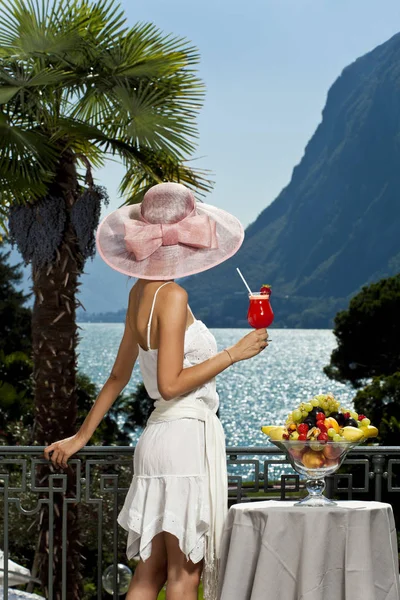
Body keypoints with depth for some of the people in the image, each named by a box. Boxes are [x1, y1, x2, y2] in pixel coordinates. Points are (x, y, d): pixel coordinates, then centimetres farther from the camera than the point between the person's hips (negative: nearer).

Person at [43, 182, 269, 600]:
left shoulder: (140, 293, 12)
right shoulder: (171, 296, -14)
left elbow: (118, 375, 19)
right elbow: (170, 384, -19)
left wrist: (82, 436, 26)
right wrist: (234, 353, -13)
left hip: (159, 436, 9)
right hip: (185, 437, -9)